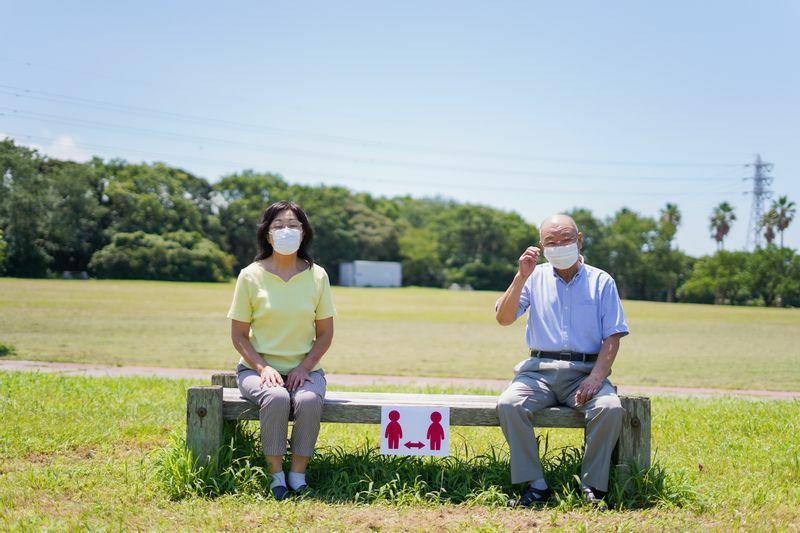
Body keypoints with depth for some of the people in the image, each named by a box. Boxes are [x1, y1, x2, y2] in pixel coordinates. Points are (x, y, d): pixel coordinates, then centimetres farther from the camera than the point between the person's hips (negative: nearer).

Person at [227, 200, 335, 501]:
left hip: (304, 368, 1)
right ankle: (276, 475, -19)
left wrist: (305, 367, -10)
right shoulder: (251, 276, -2)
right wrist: (262, 367, -15)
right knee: (276, 398, -34)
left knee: (309, 400, -32)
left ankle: (298, 474, -17)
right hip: (258, 367, -1)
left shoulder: (317, 276, 2)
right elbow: (238, 335, 0)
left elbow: (325, 333, 6)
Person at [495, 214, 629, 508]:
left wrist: (596, 378, -14)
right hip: (540, 370, 1)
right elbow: (503, 318, 1)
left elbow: (612, 337, 2)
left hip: (585, 371, -1)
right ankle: (535, 485, -20)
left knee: (610, 408, -31)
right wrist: (521, 277, -10)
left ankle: (593, 487, -16)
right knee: (508, 404, -28)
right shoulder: (535, 277, 12)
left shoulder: (602, 282, 9)